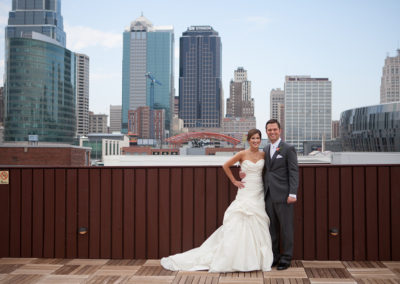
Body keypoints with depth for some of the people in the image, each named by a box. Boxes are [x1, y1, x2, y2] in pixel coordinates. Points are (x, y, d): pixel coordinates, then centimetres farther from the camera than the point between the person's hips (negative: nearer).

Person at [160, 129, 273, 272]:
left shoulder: (263, 154, 6)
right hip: (246, 193, -3)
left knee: (257, 226, 3)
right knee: (238, 224, -6)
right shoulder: (242, 154, -4)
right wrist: (234, 181, 1)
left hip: (259, 193, 3)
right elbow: (226, 165, 1)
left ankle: (256, 258, 12)